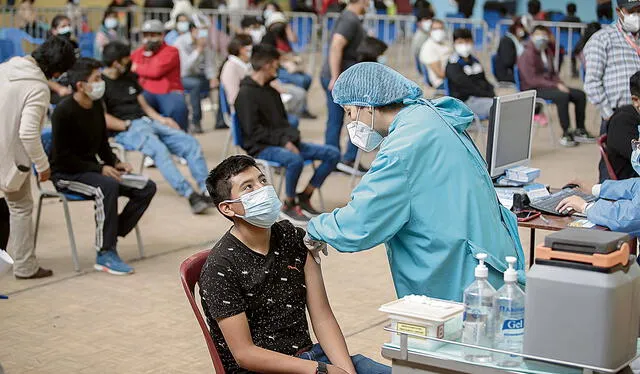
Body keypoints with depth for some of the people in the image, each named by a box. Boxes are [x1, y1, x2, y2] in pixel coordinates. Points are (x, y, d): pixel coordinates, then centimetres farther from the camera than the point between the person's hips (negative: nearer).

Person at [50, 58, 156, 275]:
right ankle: (105, 254, -29)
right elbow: (63, 157, -19)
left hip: (91, 169, 8)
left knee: (146, 188, -8)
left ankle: (111, 237, -9)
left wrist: (115, 163, -4)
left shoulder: (96, 106, 6)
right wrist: (100, 169, -24)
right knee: (108, 186, -37)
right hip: (66, 174, -8)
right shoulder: (64, 112, -17)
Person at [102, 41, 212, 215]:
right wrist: (129, 126, -11)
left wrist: (161, 119, 6)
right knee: (159, 149, -36)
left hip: (147, 122, 8)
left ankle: (207, 189, -18)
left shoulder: (129, 77, 22)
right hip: (124, 131, -8)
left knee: (191, 143, -10)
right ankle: (190, 195, -43)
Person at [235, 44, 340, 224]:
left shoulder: (271, 91, 16)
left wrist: (291, 138, -1)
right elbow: (253, 130, -15)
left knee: (333, 154, -5)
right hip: (260, 147, -8)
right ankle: (289, 205, -16)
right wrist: (283, 141, -19)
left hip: (282, 143, 8)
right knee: (295, 160, -39)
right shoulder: (246, 93, -9)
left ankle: (304, 197, 2)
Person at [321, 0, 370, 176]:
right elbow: (336, 47, -25)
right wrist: (335, 78, -27)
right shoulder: (350, 20, -15)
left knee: (335, 121, 11)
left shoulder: (347, 18, 16)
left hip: (337, 77, 10)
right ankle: (349, 159, -2)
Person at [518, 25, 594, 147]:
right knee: (562, 96, -33)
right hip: (533, 89, -9)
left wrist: (561, 85, 1)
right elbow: (532, 80, -21)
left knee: (580, 95, -3)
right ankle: (566, 134, -26)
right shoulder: (527, 55, -12)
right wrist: (556, 86, -23)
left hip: (548, 85, 9)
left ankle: (580, 131, 4)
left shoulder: (547, 52, 15)